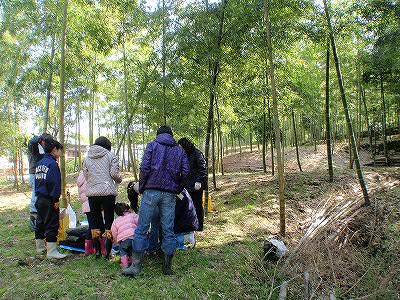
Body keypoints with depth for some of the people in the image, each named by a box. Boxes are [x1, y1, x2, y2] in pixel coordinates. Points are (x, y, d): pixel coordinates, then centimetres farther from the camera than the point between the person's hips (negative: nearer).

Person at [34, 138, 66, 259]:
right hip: (49, 200, -10)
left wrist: (38, 195, 20)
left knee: (40, 223, 19)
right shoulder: (52, 163, -16)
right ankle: (51, 251, 0)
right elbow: (54, 182, -21)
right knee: (52, 224, -3)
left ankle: (40, 247, 32)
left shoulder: (40, 163, 13)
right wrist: (55, 199, -17)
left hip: (39, 198, 10)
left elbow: (37, 180, 17)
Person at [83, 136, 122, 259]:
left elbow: (85, 175, 9)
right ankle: (108, 251, 8)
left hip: (92, 193, 4)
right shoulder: (110, 155, -2)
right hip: (108, 192, -3)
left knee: (95, 220, 13)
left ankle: (97, 250, 18)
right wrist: (119, 179, 11)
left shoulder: (87, 158, 10)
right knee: (109, 220, 5)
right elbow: (114, 173, -9)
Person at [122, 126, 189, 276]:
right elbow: (185, 172, 4)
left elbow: (144, 169, -5)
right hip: (170, 194, 3)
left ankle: (136, 265, 7)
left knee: (141, 228, 4)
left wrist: (141, 187, 6)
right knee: (168, 230, 7)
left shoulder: (152, 145, 6)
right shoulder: (179, 150, 14)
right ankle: (167, 267, 15)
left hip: (151, 191, -2)